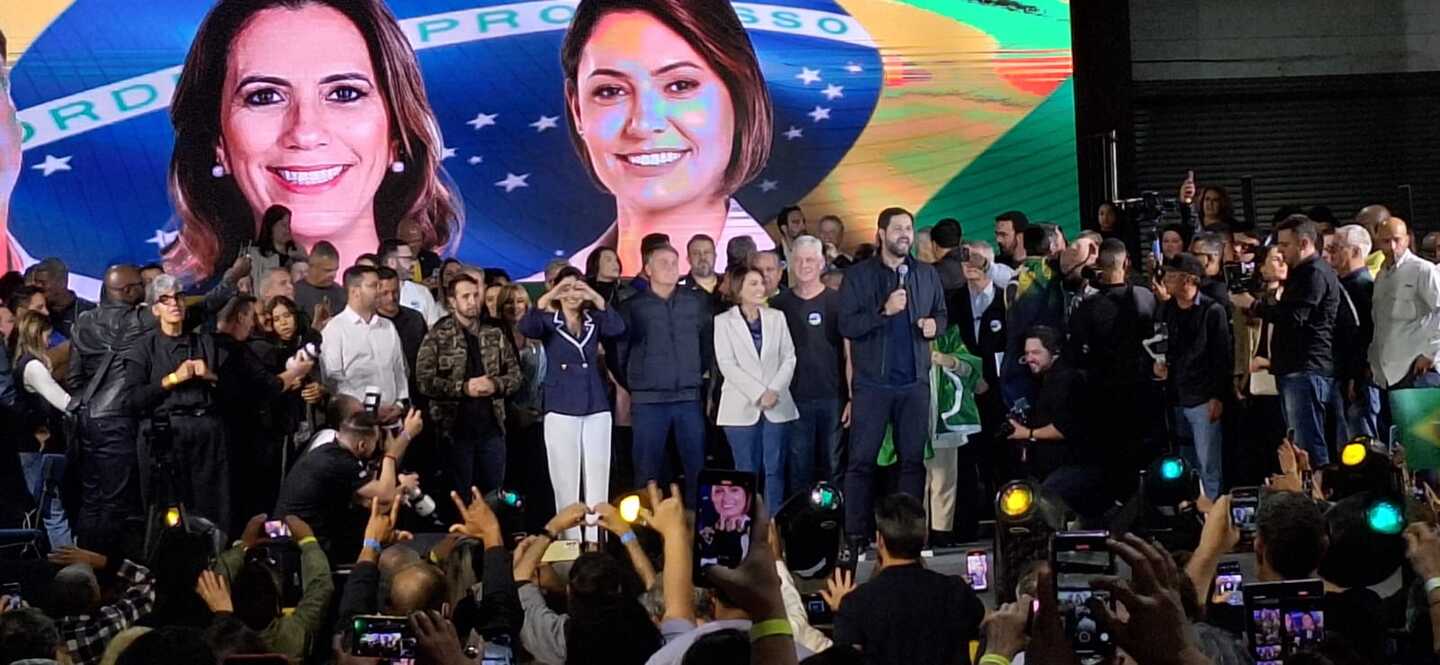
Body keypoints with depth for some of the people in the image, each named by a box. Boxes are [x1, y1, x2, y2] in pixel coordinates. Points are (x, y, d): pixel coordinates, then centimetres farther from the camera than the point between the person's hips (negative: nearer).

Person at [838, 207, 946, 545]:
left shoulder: (927, 275, 12)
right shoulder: (858, 275, 0)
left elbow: (941, 314, 23)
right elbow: (846, 325, -7)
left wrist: (934, 324, 0)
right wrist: (884, 311, -19)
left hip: (915, 381, 4)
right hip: (872, 381, -3)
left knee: (913, 459, 6)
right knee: (862, 459, -3)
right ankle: (855, 534, 1)